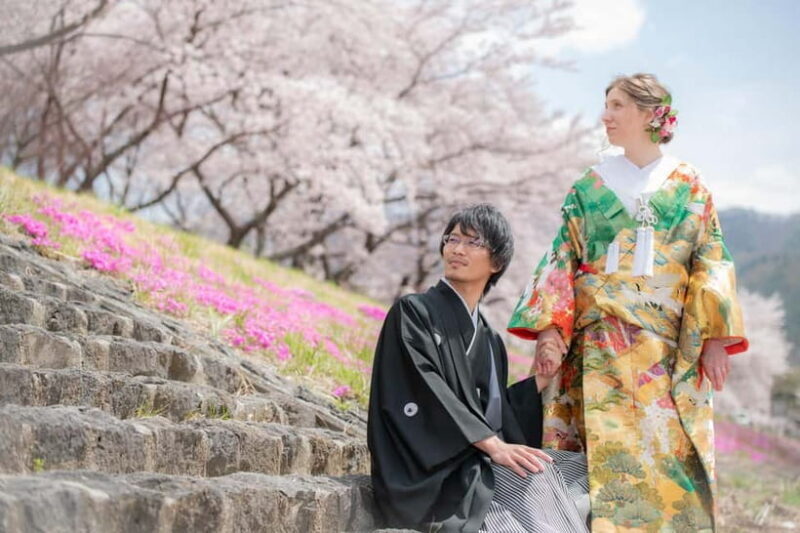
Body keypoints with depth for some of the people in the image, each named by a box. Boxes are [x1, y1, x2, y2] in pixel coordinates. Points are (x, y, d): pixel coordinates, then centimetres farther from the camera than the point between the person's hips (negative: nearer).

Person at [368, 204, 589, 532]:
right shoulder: (412, 313, -1)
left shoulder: (490, 342, 19)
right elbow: (426, 395, -15)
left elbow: (494, 413, 13)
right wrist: (494, 446, -24)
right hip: (427, 475, -7)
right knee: (532, 477, -29)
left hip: (477, 464, 7)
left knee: (580, 471, -10)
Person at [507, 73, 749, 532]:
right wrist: (551, 331, -5)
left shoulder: (689, 186, 8)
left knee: (673, 457, -5)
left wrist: (716, 340, -6)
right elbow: (562, 260, 7)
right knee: (607, 453, -8)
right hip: (601, 343, 1)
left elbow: (710, 264, 3)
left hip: (670, 347, 0)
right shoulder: (591, 185, 12)